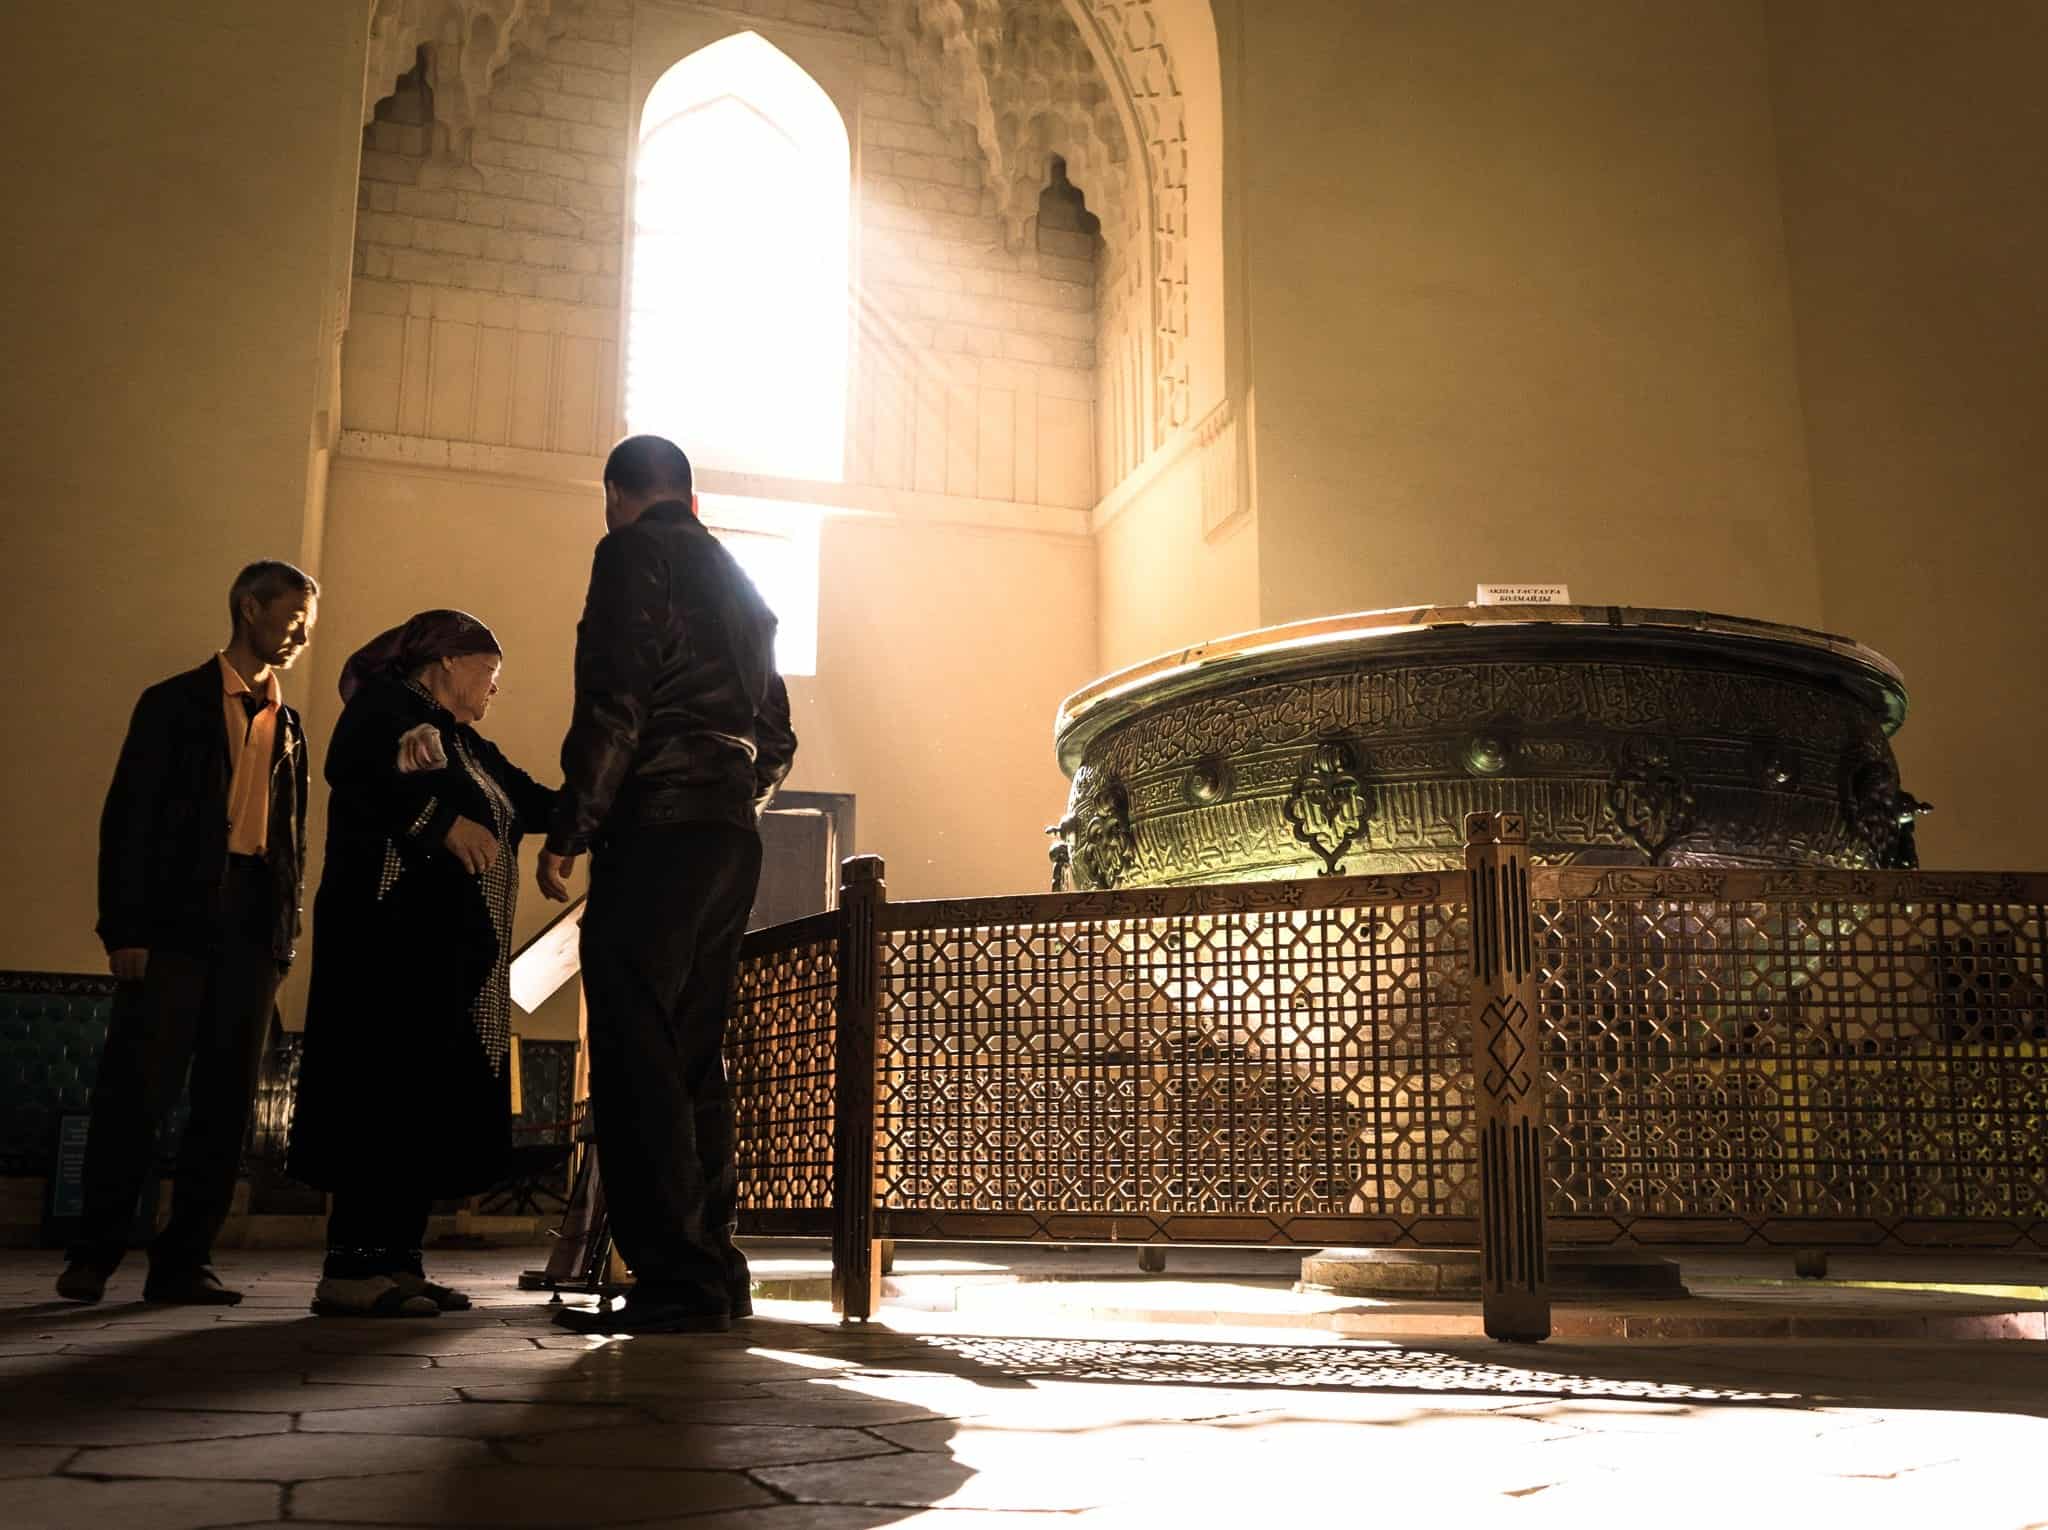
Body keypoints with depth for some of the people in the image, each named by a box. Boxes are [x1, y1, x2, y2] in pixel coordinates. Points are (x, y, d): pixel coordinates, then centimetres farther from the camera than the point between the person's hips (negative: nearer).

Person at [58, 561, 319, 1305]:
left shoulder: (287, 726, 19)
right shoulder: (174, 704, 6)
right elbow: (129, 818, -1)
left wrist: (287, 934, 8)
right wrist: (124, 930, -10)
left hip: (254, 929, 4)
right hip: (178, 920, -4)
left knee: (226, 1099, 2)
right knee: (137, 1089, -5)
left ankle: (183, 1260, 7)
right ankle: (93, 1255, 7)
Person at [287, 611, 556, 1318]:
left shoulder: (468, 747, 27)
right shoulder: (384, 704, 2)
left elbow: (534, 802, 22)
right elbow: (353, 768, -17)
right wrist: (441, 821, -23)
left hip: (455, 950, 9)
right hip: (392, 933, -9)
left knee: (435, 1099, 4)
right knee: (388, 1087, -13)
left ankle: (397, 1260, 7)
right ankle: (350, 1270, -11)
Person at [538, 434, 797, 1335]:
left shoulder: (632, 555, 0)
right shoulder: (739, 584, 24)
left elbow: (614, 704, -12)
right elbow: (777, 739, 23)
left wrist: (567, 833, -10)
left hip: (659, 829, -8)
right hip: (733, 840, 8)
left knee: (637, 1055, -8)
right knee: (693, 1060, 11)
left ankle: (676, 1283, -11)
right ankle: (714, 1276, 12)